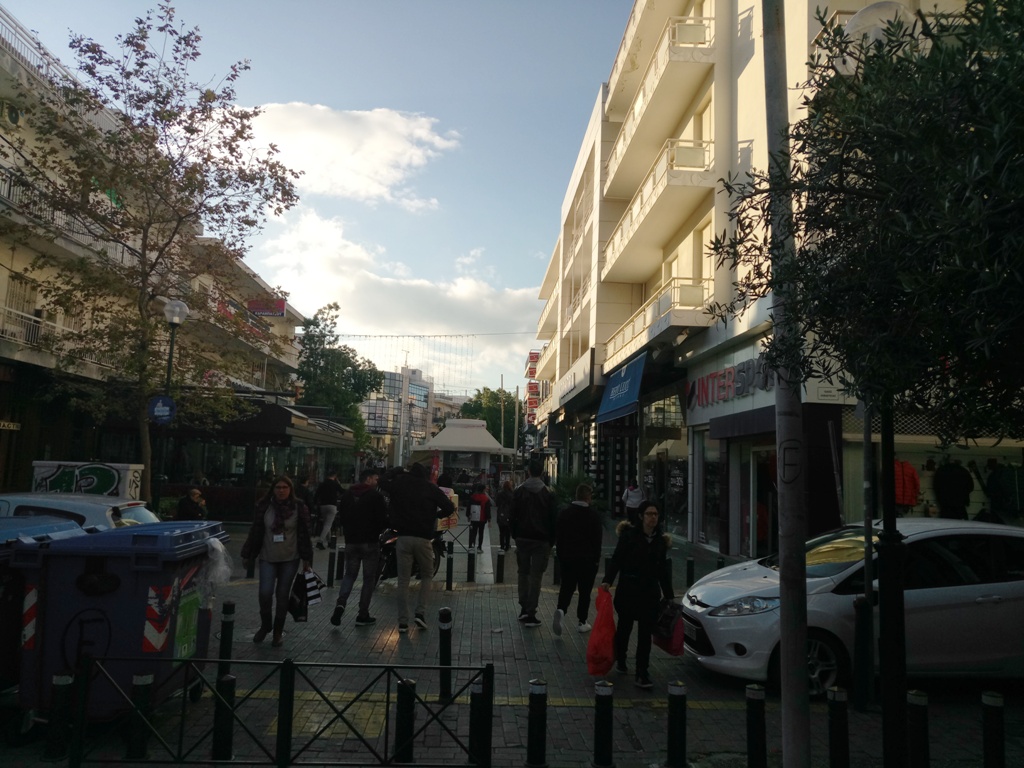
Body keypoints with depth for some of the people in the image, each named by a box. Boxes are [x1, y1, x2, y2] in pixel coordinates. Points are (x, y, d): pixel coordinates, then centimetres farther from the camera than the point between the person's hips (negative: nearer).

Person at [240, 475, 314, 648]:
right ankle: (265, 625, 19)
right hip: (268, 558, 0)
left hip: (290, 559, 0)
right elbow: (255, 532, 4)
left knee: (282, 595, 6)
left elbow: (305, 534, -1)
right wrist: (247, 555, 6)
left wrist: (306, 558, -2)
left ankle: (278, 632, 24)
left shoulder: (299, 508, -4)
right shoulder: (264, 507, -2)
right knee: (265, 593, -9)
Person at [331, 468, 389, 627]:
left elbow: (342, 518, 14)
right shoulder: (376, 496, -11)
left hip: (351, 541, 5)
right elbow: (383, 520, -14)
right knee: (369, 578, 5)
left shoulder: (348, 495, 8)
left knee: (350, 574, 15)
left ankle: (341, 603, -10)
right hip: (370, 542, -5)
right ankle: (362, 615, 6)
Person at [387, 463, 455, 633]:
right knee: (426, 576, 17)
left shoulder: (398, 484, 4)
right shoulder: (430, 488, -1)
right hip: (423, 538, -1)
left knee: (403, 580, 6)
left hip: (403, 537, 1)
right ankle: (420, 612, 5)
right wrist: (436, 515, 13)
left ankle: (403, 621, 5)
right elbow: (449, 507, -5)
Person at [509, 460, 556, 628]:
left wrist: (515, 535, 11)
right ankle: (530, 614, -1)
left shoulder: (518, 491, 0)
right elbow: (552, 519, -2)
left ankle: (524, 609, 15)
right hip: (541, 540, -2)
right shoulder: (548, 493, -4)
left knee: (523, 573, 16)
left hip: (522, 538, 2)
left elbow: (513, 516, 1)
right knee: (535, 576, 1)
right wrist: (551, 541, 5)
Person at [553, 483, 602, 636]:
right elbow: (598, 538, -5)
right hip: (587, 559, -3)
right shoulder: (593, 515, -8)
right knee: (585, 591, 8)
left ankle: (561, 610, -15)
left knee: (566, 587, 10)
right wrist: (596, 558, 4)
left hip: (567, 558, 3)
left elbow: (558, 536, 6)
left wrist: (560, 555, 13)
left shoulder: (564, 513, 2)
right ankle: (582, 622, 12)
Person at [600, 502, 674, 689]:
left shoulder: (660, 540, 6)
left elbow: (662, 570, 14)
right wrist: (607, 581, -22)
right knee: (625, 626, 13)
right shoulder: (629, 535, -6)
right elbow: (616, 559, -10)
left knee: (645, 632, -1)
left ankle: (642, 674, 3)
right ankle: (620, 659, 38)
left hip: (650, 591, 3)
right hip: (628, 588, -2)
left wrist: (669, 596, 16)